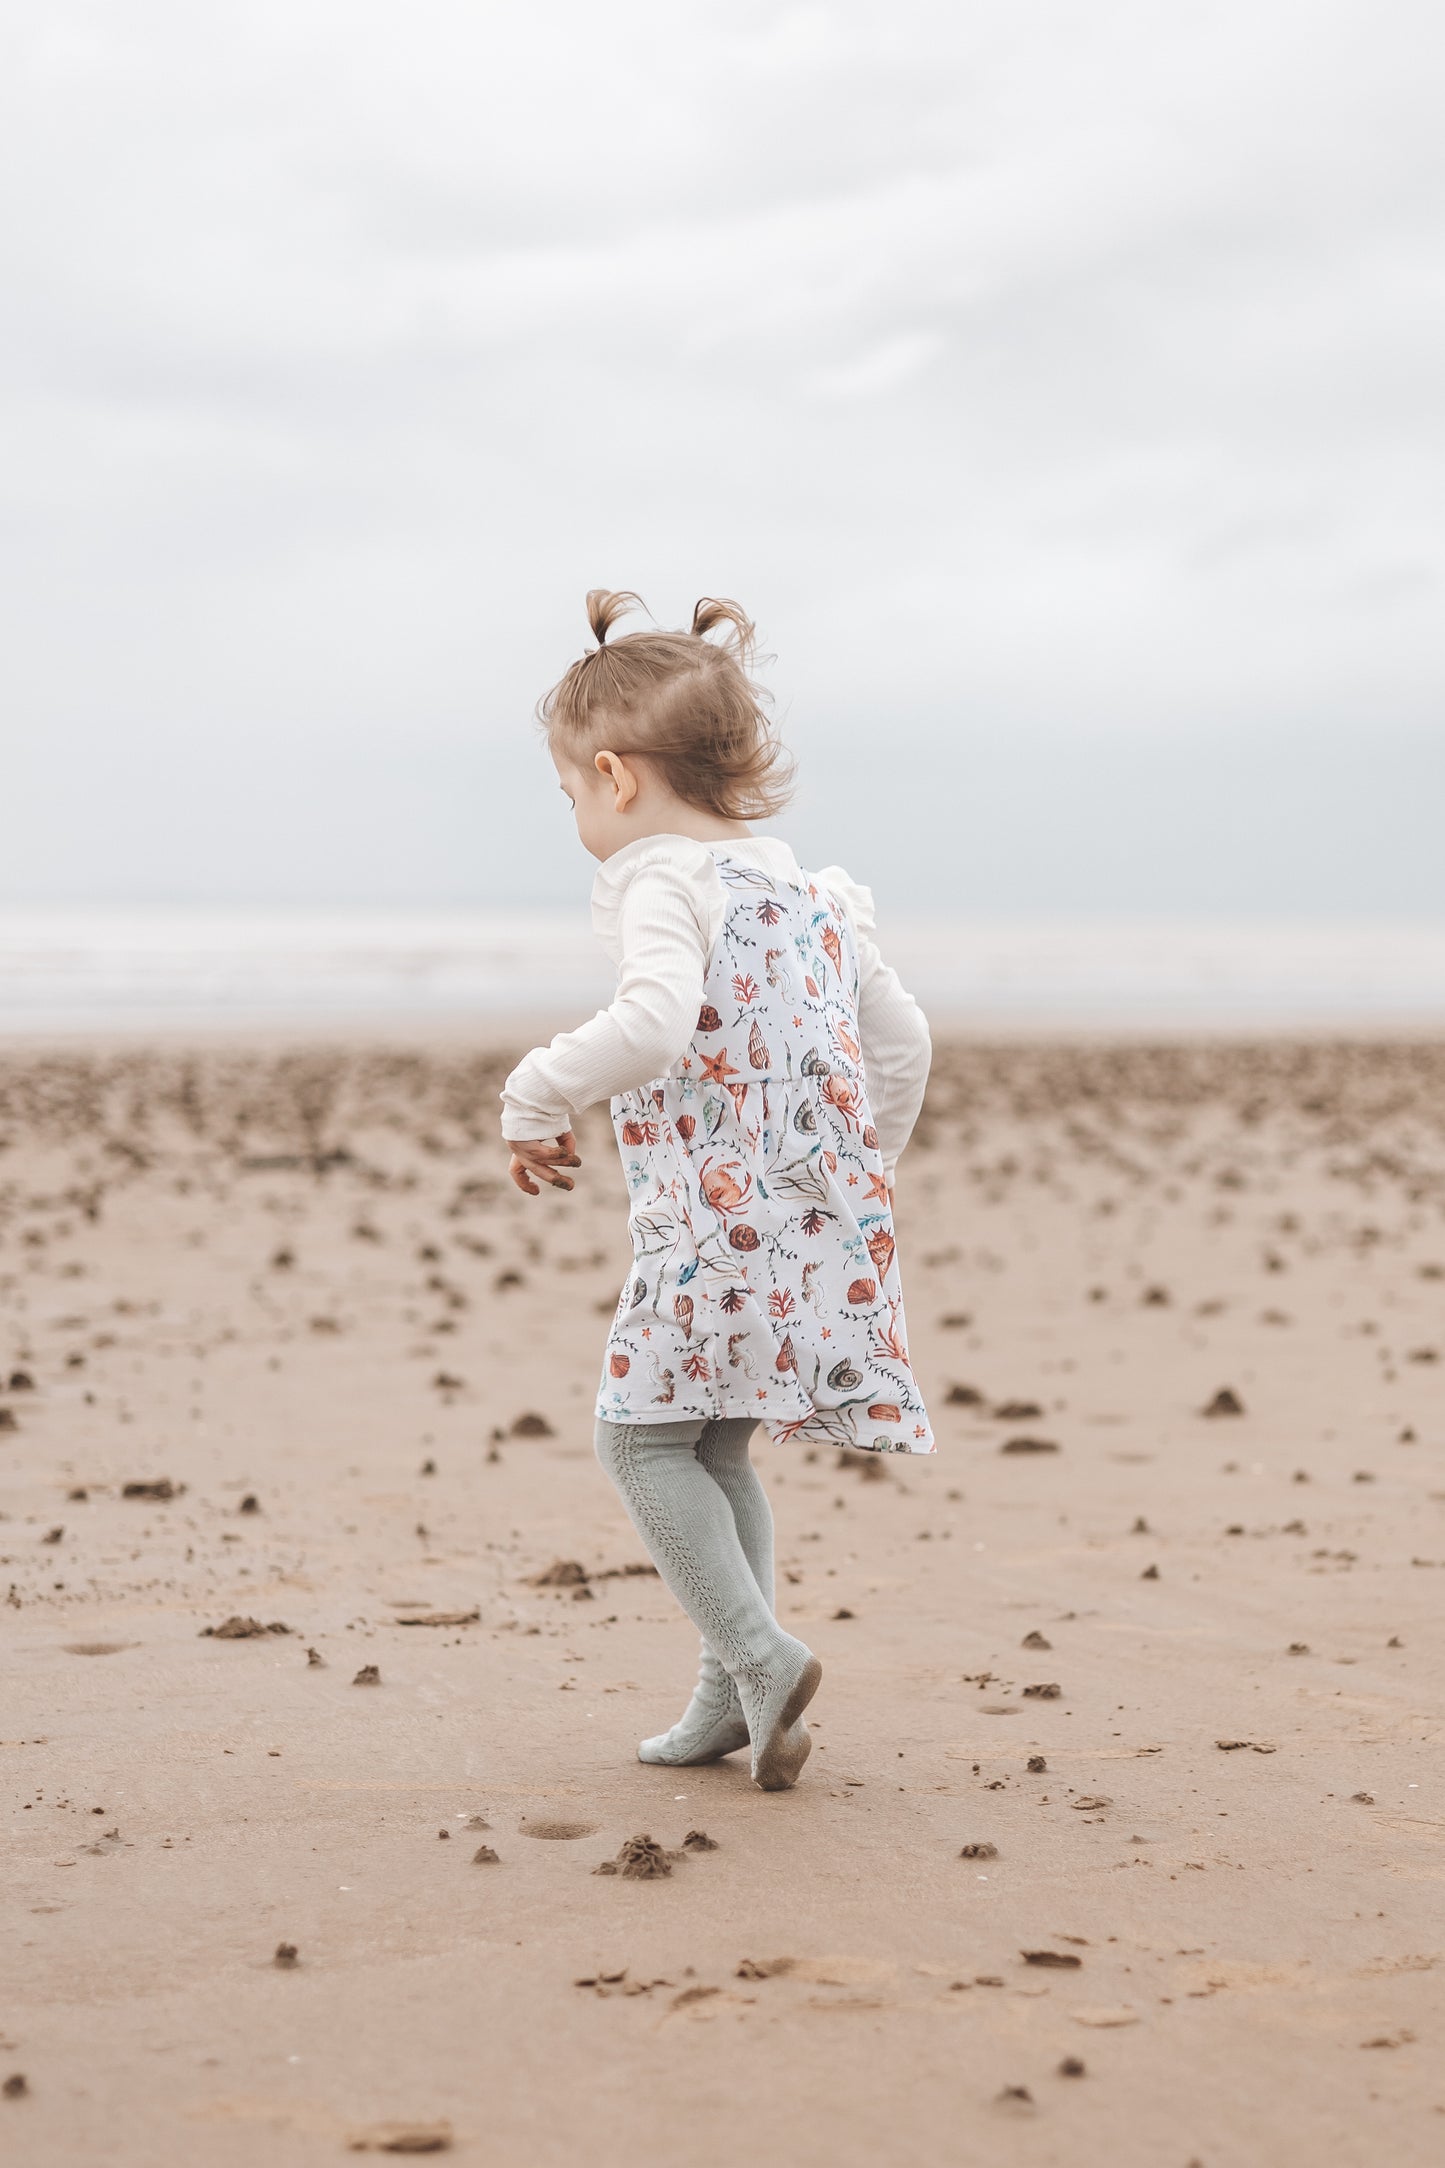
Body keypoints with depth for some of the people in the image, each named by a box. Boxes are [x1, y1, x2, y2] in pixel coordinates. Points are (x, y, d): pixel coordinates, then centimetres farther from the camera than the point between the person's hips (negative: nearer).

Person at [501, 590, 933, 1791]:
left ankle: (759, 1657, -5)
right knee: (716, 1450, 17)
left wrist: (538, 1096, -16)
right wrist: (864, 1168, 30)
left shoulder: (665, 883, -11)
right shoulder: (808, 888, 16)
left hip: (715, 1220, -9)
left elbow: (655, 1025, -30)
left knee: (644, 1438, 2)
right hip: (828, 1219, 9)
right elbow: (902, 1038, 19)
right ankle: (735, 1695, 19)